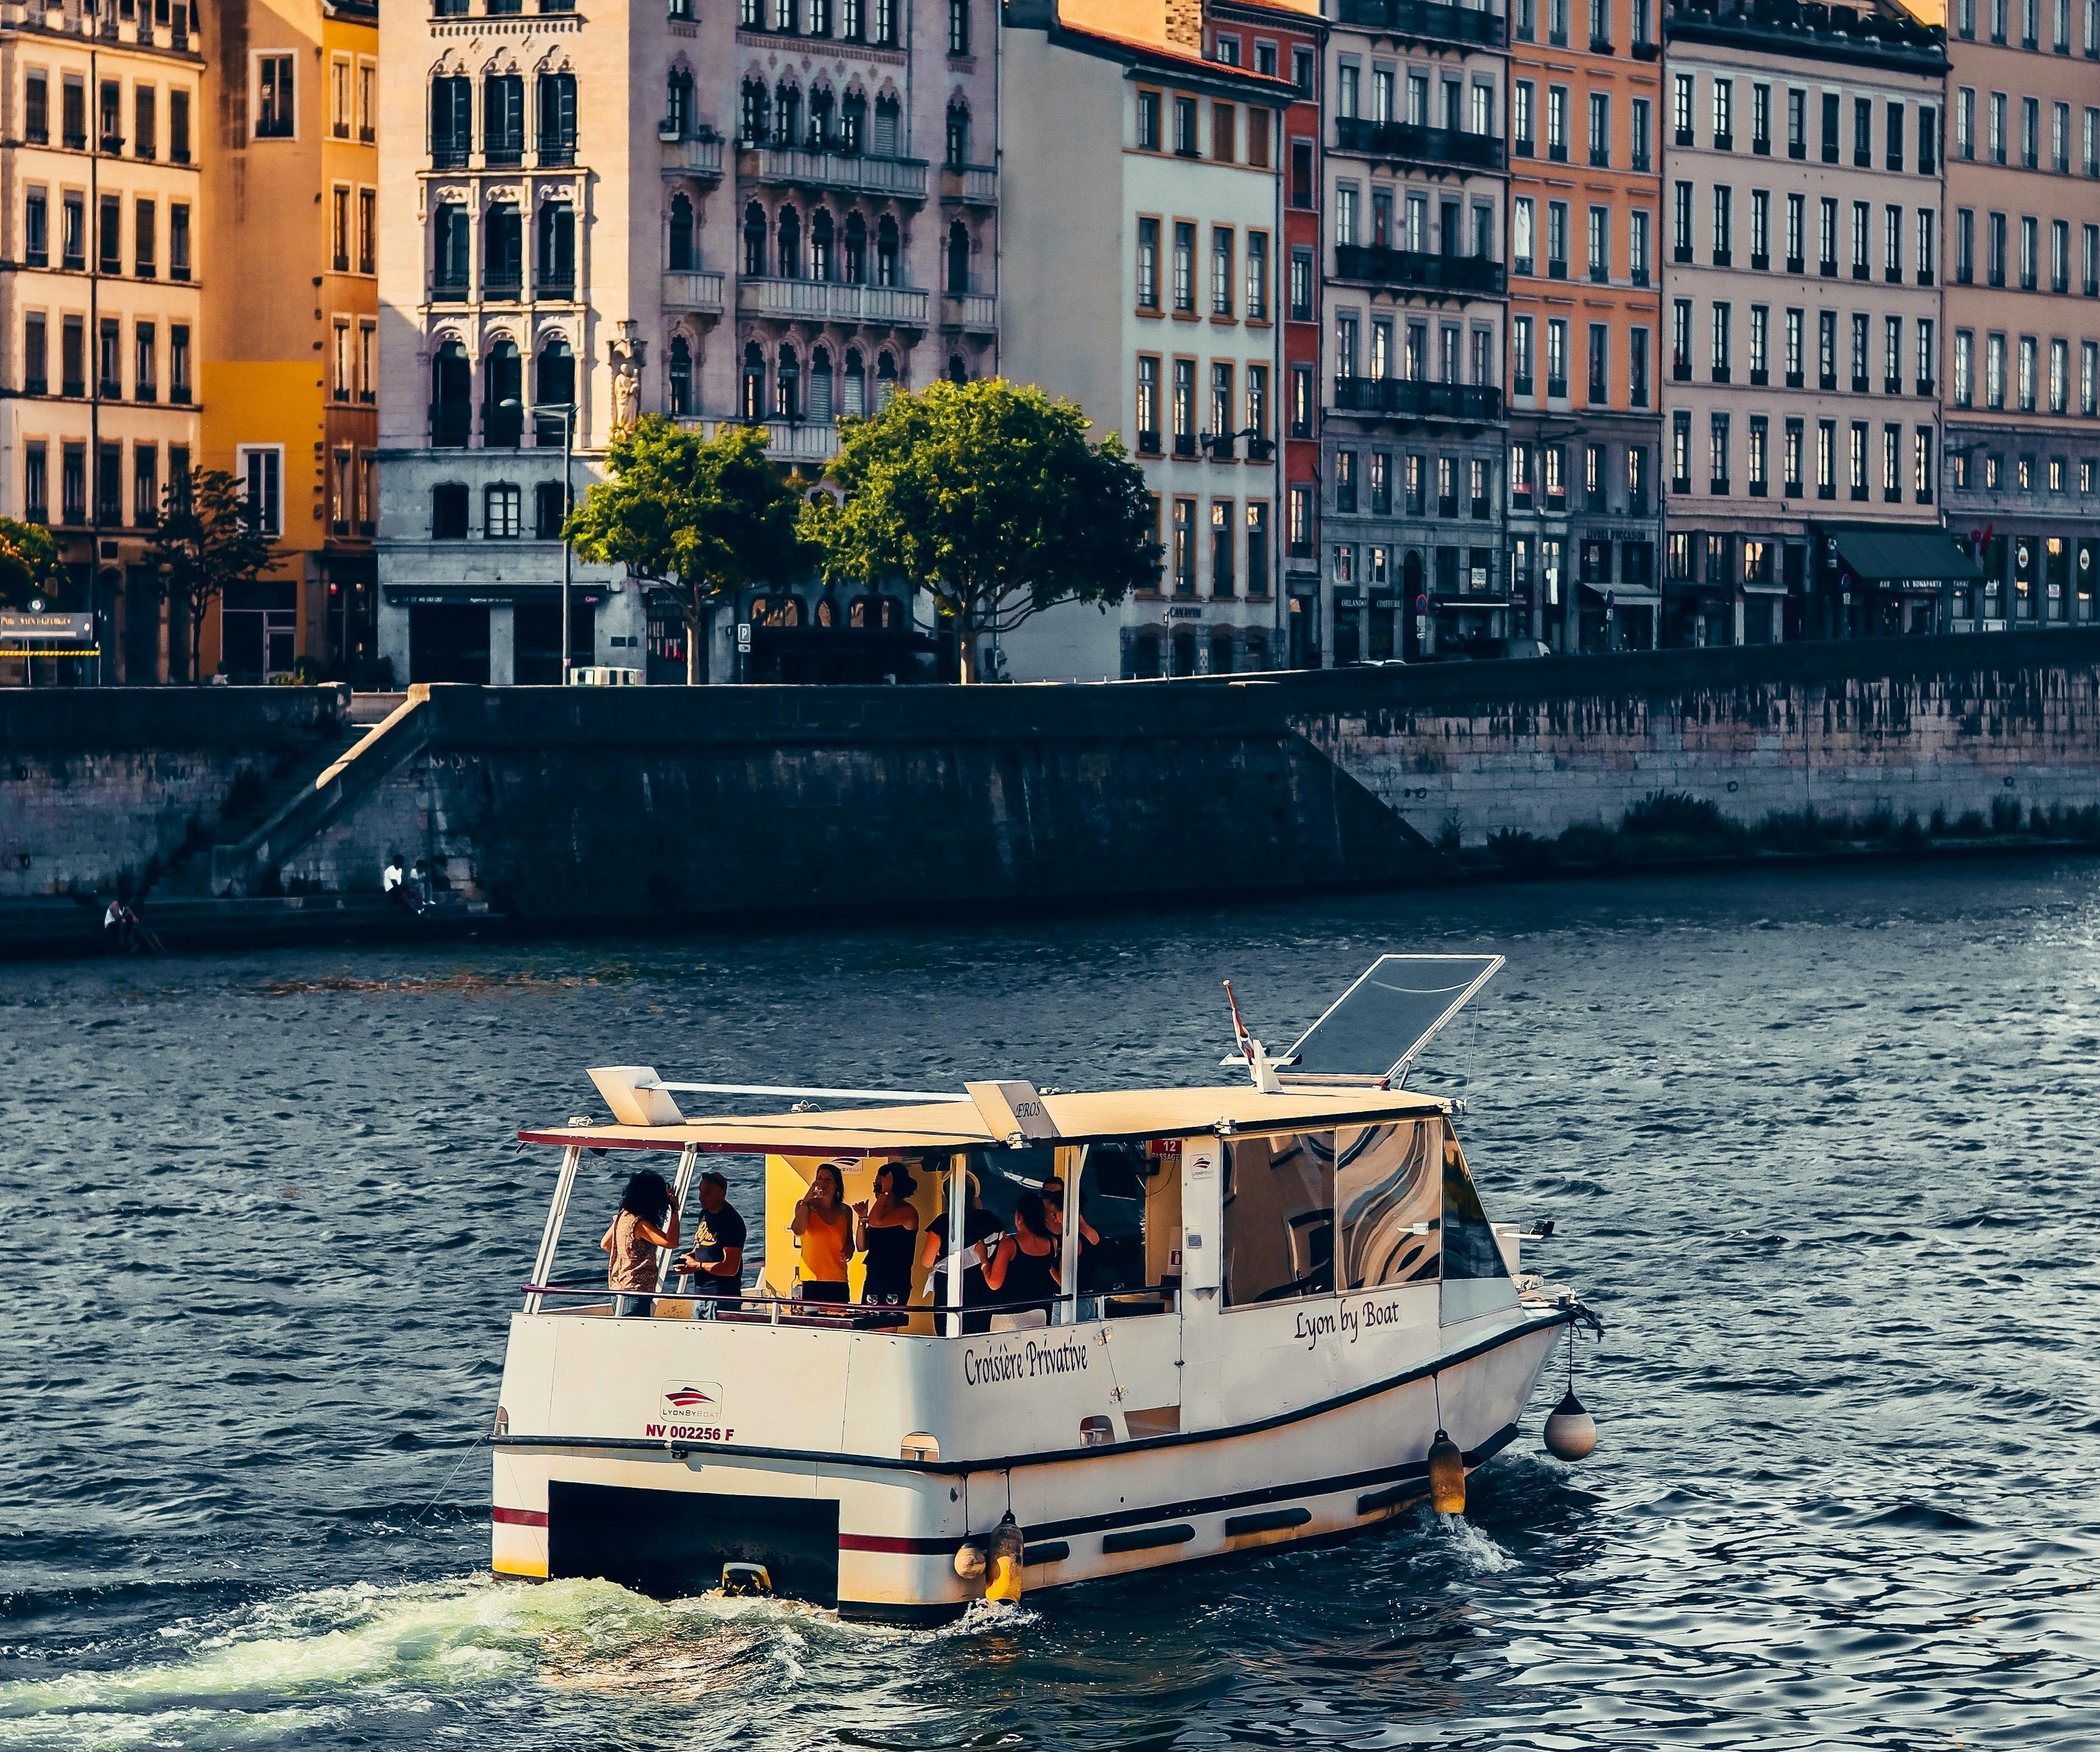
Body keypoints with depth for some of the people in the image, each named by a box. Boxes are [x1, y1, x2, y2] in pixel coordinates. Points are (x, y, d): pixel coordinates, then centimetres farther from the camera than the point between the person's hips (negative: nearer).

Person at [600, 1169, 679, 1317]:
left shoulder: (623, 1217, 8)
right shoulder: (640, 1224, -19)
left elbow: (605, 1244, 21)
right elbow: (671, 1242, -26)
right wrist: (675, 1211, -20)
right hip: (635, 1291, -10)